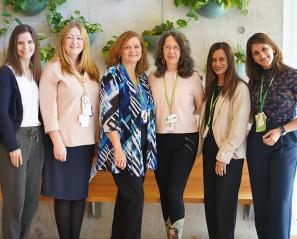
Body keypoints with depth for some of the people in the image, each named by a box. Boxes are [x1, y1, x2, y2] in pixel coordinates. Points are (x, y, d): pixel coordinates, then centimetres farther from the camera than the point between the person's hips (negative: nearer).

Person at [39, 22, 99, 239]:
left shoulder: (91, 71, 13)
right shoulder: (54, 68, -4)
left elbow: (95, 108, 13)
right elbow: (48, 108, -10)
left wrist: (98, 140, 9)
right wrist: (57, 142, -16)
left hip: (87, 142, 5)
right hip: (64, 142, -5)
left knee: (81, 193, 10)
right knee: (64, 194, 3)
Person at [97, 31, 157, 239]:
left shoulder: (143, 77, 14)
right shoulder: (113, 75, -7)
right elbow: (108, 114, -15)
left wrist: (150, 145, 13)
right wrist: (118, 148, -21)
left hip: (142, 147, 7)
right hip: (123, 147, -7)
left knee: (127, 197, 12)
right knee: (135, 196, -8)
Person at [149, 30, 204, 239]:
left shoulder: (193, 77, -2)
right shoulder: (153, 78, 5)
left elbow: (202, 108, 7)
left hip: (185, 140, -3)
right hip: (160, 141, 3)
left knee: (174, 193, -12)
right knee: (164, 193, 10)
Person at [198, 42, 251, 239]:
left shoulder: (239, 88, -10)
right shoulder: (211, 87, 13)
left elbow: (239, 127, -15)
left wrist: (224, 156, -15)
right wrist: (203, 147, 5)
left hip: (229, 154, -7)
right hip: (209, 150, 7)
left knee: (225, 204, 0)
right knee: (210, 201, 11)